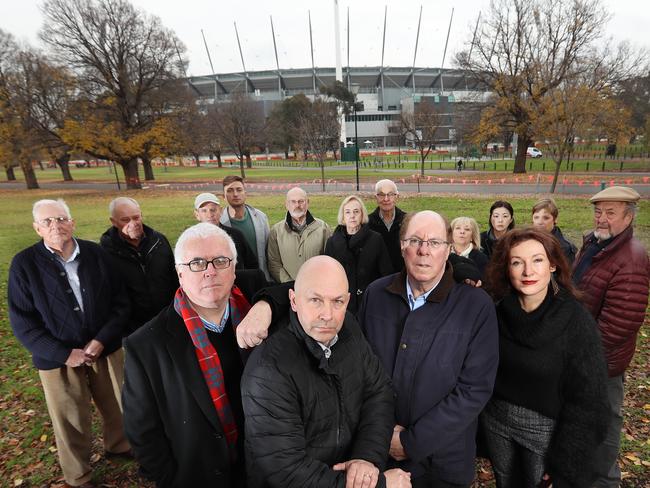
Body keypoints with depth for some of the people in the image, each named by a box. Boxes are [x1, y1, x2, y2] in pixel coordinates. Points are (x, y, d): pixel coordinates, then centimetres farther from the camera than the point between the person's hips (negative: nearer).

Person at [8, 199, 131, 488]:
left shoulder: (95, 253, -5)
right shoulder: (24, 264, -9)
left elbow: (120, 301, -3)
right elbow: (22, 321, -7)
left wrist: (101, 340, -13)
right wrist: (64, 353, -15)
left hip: (106, 349, 2)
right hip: (60, 358, -2)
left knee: (116, 406, 19)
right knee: (71, 423, 14)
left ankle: (118, 446, 49)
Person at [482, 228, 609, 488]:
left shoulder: (577, 320, -19)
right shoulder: (497, 312, -10)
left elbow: (587, 400, -14)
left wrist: (566, 465, -12)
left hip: (547, 430, -3)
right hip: (495, 421, 3)